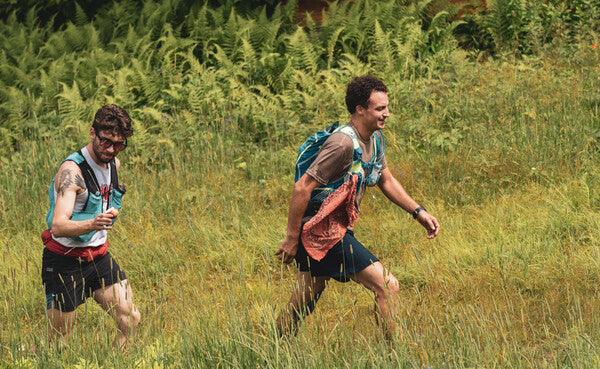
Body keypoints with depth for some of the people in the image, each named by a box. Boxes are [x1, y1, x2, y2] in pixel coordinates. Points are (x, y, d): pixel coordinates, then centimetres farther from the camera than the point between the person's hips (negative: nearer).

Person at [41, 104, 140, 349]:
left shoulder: (114, 163, 3)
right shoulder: (72, 171, -24)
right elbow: (58, 226, -36)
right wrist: (92, 224, -51)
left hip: (98, 256, 7)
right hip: (64, 262, -7)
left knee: (130, 320, -2)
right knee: (59, 342, -1)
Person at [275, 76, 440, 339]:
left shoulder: (375, 139, 9)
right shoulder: (343, 144, -22)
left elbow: (386, 181, 24)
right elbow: (302, 188, -22)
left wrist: (418, 211, 14)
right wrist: (292, 238, -19)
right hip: (322, 229, -10)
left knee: (303, 304, 16)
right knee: (388, 287, -11)